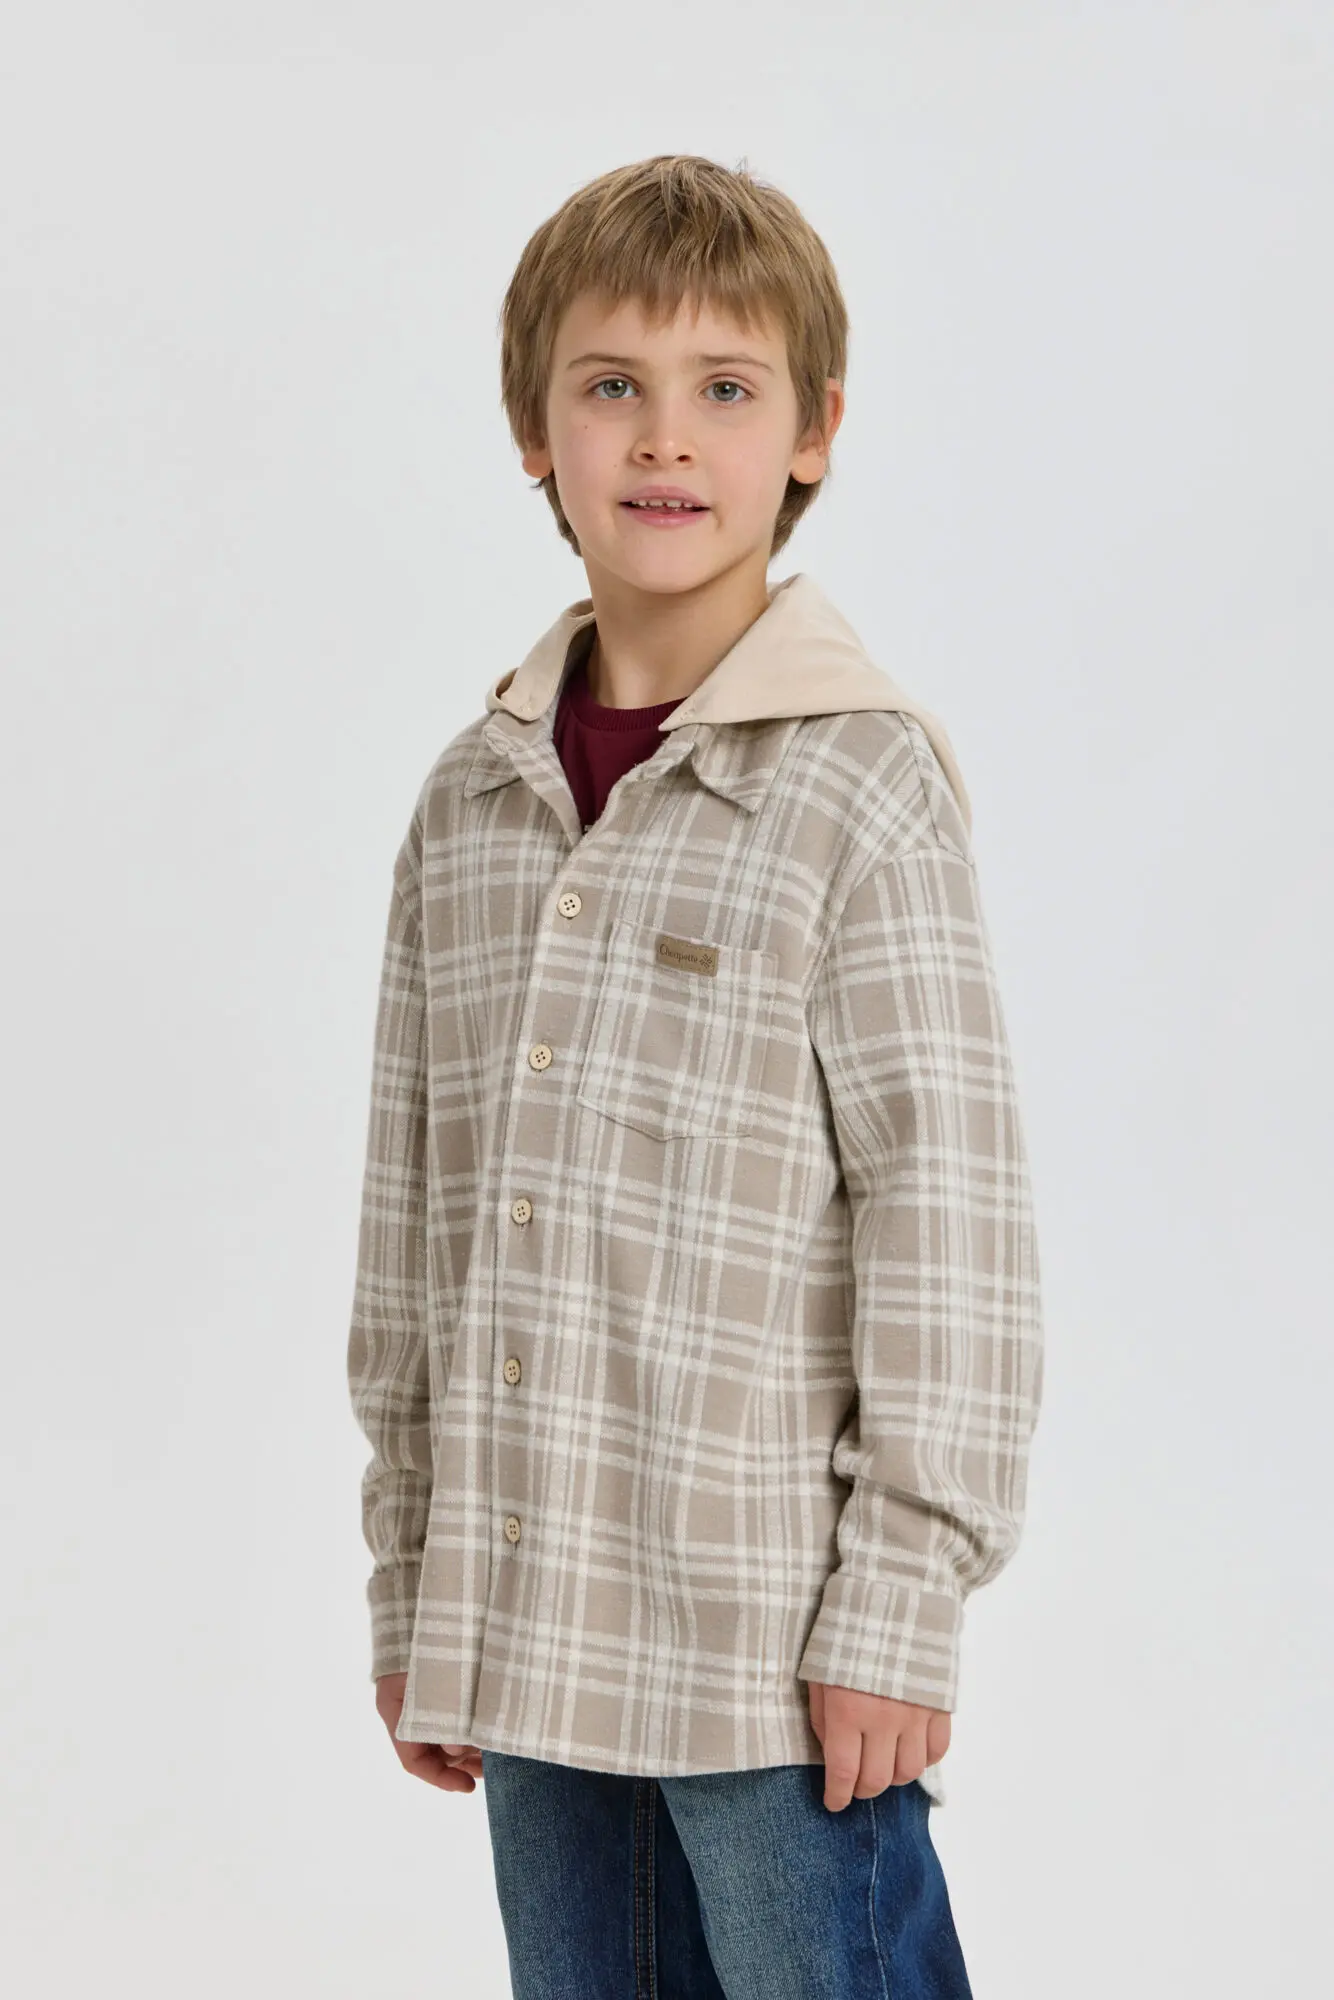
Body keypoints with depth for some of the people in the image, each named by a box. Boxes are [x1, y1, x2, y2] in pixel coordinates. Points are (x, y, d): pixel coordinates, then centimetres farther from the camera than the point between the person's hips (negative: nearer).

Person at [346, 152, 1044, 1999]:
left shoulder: (862, 781, -9)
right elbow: (414, 1216, 13)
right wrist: (412, 1591, 14)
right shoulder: (474, 799, 8)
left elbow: (948, 1213, -11)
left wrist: (898, 1606, -12)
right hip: (530, 1629, 6)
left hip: (772, 1641, -5)